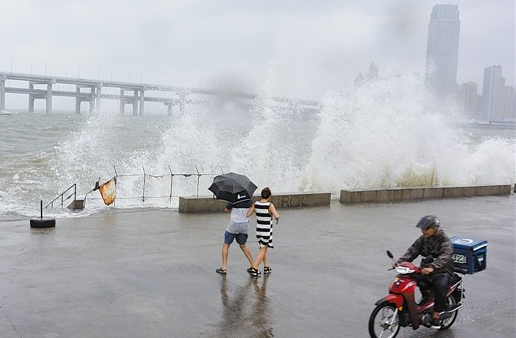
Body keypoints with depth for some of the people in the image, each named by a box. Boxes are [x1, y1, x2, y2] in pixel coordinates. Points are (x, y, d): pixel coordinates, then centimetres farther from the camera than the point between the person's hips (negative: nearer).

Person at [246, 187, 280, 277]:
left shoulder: (256, 204, -4)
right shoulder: (270, 205, -16)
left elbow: (248, 214, -2)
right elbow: (277, 216, -25)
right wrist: (277, 219, -3)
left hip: (258, 230, 5)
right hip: (267, 231, -5)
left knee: (264, 248, 20)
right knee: (263, 250, 4)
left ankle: (266, 267, 25)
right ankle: (254, 268, -3)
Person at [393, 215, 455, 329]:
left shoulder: (445, 240, -11)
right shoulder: (422, 239, 9)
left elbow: (445, 256, -28)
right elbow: (412, 251, 1)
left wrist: (432, 267, -46)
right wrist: (399, 262, -16)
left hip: (442, 271, -6)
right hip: (425, 269, 6)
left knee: (440, 286, -36)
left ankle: (436, 316, -23)